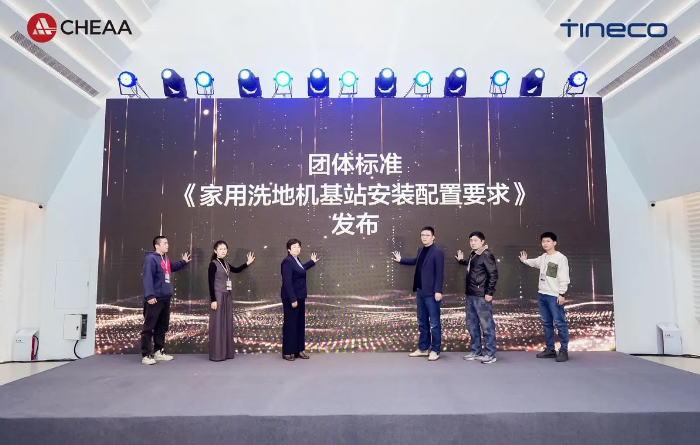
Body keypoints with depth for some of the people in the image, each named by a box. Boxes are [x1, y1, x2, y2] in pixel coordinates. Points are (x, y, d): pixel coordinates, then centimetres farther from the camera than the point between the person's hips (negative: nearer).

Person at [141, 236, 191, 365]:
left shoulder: (166, 258, 15)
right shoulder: (151, 259, -14)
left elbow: (172, 268, 37)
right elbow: (147, 278, -21)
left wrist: (183, 262, 26)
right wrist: (149, 295, -27)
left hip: (165, 298, 10)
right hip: (155, 299, -10)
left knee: (162, 326, 16)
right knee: (149, 327, -2)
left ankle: (159, 352, 26)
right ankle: (146, 355, 4)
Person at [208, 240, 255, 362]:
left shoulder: (226, 264, 11)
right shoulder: (213, 264, -9)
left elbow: (236, 270, 26)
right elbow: (211, 283, -12)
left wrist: (247, 263, 13)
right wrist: (213, 300, -16)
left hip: (227, 296, 7)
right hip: (218, 296, -7)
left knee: (227, 323, 9)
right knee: (218, 324, -3)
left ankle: (226, 352, 17)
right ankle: (217, 354, 5)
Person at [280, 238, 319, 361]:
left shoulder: (296, 260, 10)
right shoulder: (287, 262, -17)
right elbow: (287, 283, -21)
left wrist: (312, 262, 41)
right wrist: (292, 299, -24)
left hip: (300, 297, 9)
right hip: (291, 298, -9)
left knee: (300, 323, 12)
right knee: (290, 324, -1)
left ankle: (299, 350, 20)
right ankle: (287, 352, 9)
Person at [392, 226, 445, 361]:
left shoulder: (437, 252, -11)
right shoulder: (421, 250, 12)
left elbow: (439, 273, -15)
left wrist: (438, 291, -20)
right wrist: (401, 260, 37)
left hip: (431, 293, -8)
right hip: (420, 291, 8)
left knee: (434, 323, 0)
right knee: (422, 322, 14)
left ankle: (435, 350, 10)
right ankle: (423, 348, 24)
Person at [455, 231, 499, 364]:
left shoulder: (486, 255, -11)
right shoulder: (473, 255, 14)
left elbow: (493, 275, -15)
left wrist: (489, 293, -17)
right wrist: (461, 260, 24)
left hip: (481, 296, -9)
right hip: (471, 295, 9)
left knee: (487, 325, 0)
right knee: (472, 325, 15)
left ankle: (490, 354, 9)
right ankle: (476, 352, 26)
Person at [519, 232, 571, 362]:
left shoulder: (561, 258, -9)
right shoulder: (542, 257, 13)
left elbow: (564, 278, -15)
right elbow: (534, 262, 39)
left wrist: (562, 294, -18)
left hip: (555, 296, -8)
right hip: (542, 294, 8)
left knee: (560, 323, -6)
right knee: (546, 323, 12)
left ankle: (564, 351, 0)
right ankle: (550, 349, 20)